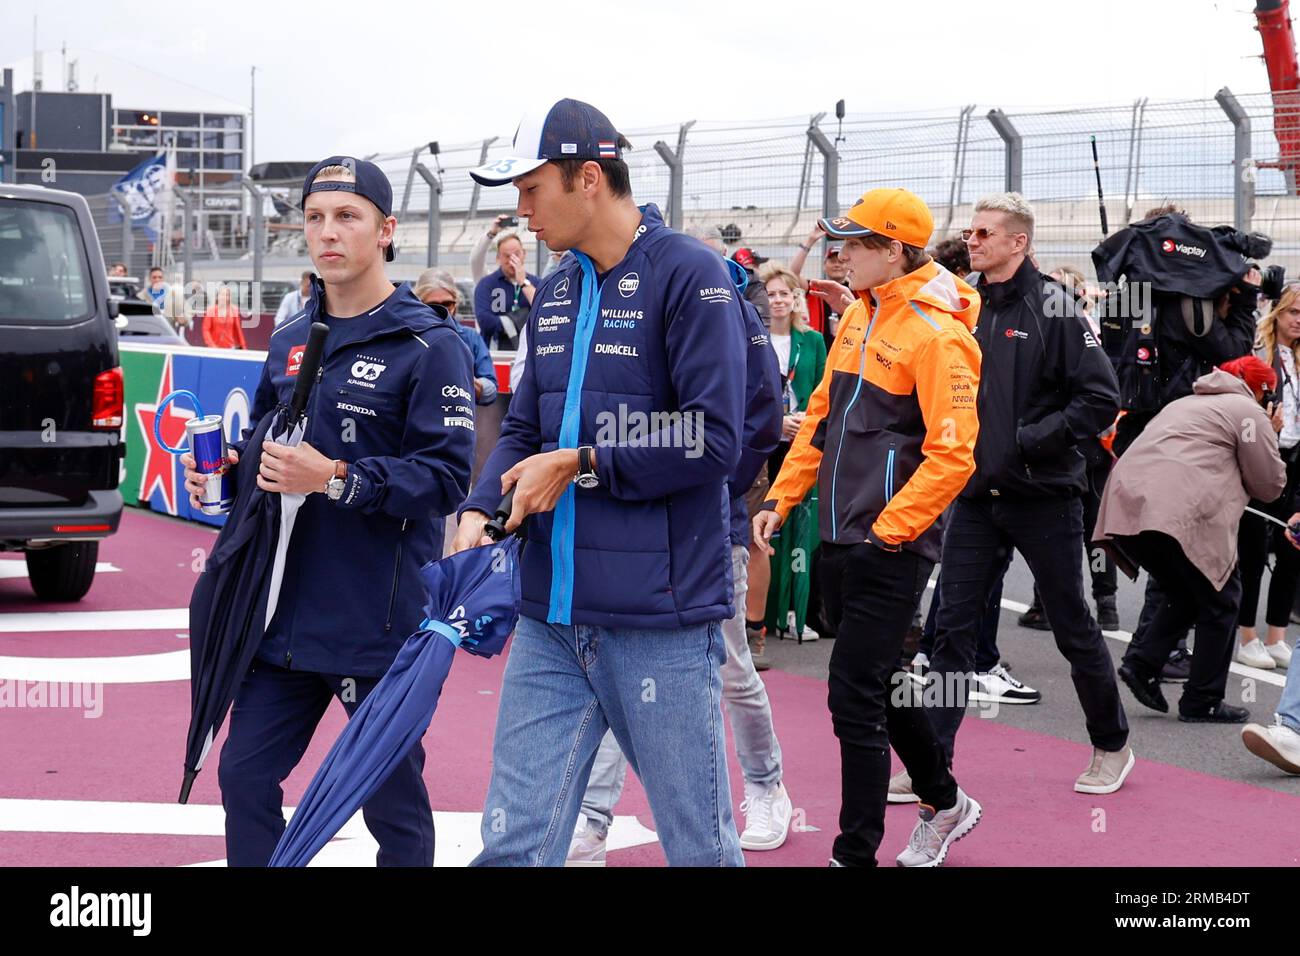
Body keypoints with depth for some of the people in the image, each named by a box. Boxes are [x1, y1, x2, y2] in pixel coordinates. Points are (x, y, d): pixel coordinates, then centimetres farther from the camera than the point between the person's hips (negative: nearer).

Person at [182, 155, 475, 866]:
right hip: (285, 613, 6)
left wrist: (336, 479, -27)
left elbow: (446, 476, -17)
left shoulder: (429, 345, -9)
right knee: (245, 777, 10)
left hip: (380, 620, -6)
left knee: (393, 804, 5)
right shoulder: (290, 340, 12)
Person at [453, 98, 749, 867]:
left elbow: (713, 439, -16)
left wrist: (578, 465, -11)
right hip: (551, 622, 7)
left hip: (660, 624, -7)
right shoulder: (555, 295, 15)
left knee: (701, 847, 4)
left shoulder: (690, 275, -8)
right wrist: (480, 512, -2)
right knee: (514, 845, 6)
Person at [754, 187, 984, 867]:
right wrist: (782, 498, 14)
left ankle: (855, 853, 4)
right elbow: (823, 414, 19)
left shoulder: (937, 334, -15)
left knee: (856, 699, -6)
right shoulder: (860, 316, 11)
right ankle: (944, 803, 38)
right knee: (878, 683, 19)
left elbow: (952, 454, -19)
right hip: (840, 536, 9)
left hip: (890, 548, -9)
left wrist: (887, 529, -18)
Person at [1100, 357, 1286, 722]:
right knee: (1219, 598, 7)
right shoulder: (1250, 413, 8)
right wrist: (1271, 440, 25)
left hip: (1126, 506, 8)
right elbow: (1270, 485, 9)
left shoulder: (1186, 404, 34)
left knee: (1185, 594, 24)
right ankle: (1203, 701, 8)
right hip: (1175, 512, -8)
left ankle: (1142, 663, 7)